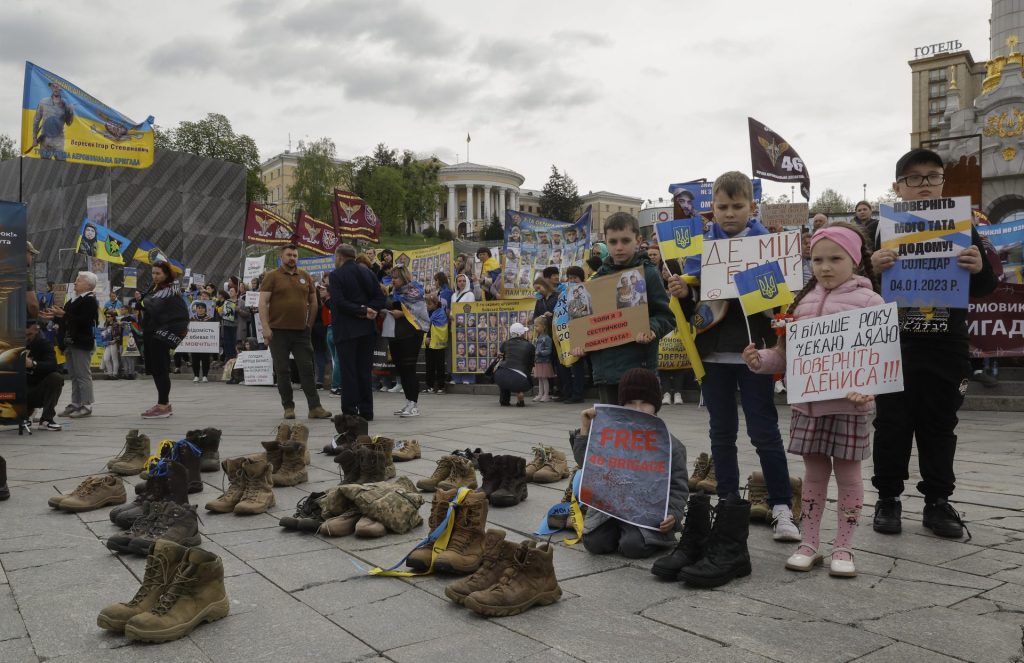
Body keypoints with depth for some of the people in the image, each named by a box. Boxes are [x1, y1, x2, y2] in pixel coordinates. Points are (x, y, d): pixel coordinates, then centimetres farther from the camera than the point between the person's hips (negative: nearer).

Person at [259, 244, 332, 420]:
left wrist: (310, 324, 10)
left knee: (307, 369, 1)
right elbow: (263, 303, -5)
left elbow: (313, 302, 17)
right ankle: (288, 407, 12)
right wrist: (265, 327, -13)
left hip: (301, 331, 3)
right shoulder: (272, 276, 1)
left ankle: (315, 407, 2)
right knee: (283, 371, 3)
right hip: (278, 331, -2)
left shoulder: (305, 277, 11)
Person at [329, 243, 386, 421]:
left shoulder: (336, 275, -7)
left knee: (348, 371, -1)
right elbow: (380, 298, 3)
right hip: (367, 328, 5)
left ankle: (349, 412, -1)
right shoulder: (367, 273, 10)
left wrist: (362, 311, -14)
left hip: (346, 330, -5)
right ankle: (366, 411, 13)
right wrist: (366, 310, -6)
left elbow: (339, 302, -18)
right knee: (364, 371, 10)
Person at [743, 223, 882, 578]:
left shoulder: (868, 301, -4)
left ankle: (844, 548, 19)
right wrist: (760, 360, -5)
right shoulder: (803, 302, 10)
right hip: (807, 403, 4)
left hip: (848, 405, -4)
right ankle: (809, 544, 22)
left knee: (847, 473, 6)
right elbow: (785, 354, 13)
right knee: (814, 473, 12)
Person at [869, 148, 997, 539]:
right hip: (893, 348, -1)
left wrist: (979, 269, -16)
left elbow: (983, 288, 6)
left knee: (939, 427, 10)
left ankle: (938, 502, 21)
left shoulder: (962, 228, 5)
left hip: (945, 349, 2)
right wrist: (872, 269, -25)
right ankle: (888, 498, 18)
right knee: (892, 426, 6)